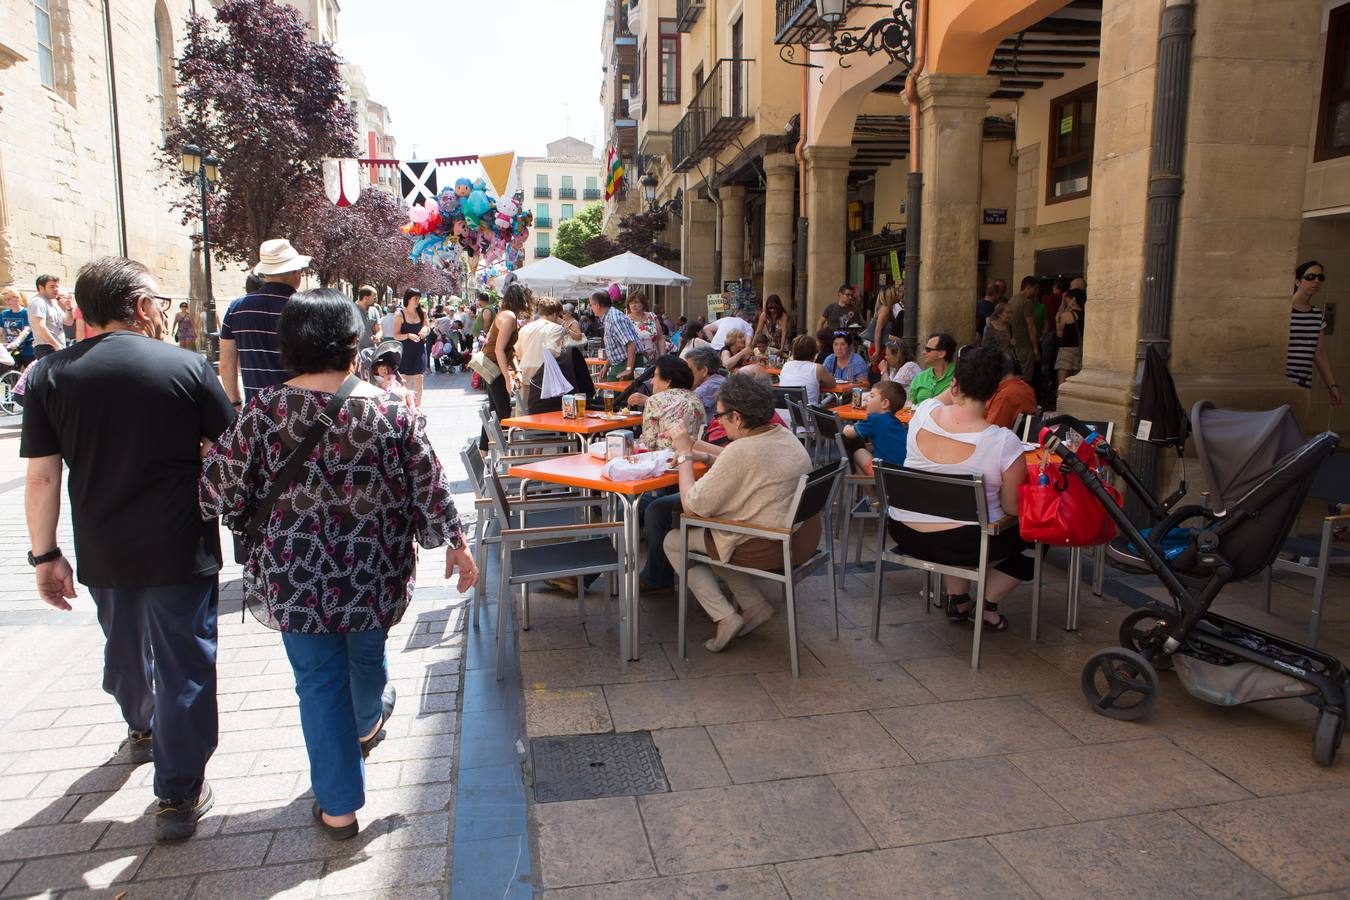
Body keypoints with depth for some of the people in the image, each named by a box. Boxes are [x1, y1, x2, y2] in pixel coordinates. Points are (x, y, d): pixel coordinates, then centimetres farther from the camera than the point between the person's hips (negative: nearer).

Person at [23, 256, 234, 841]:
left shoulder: (49, 376, -3)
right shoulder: (187, 366, -10)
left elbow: (41, 476, -2)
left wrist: (45, 556, 7)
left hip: (102, 553, 4)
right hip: (181, 551, -4)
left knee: (125, 648, 27)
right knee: (185, 664, 7)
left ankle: (142, 729, 53)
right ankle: (178, 797, 12)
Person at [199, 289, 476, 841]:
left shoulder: (264, 411, -13)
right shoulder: (390, 412, -12)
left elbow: (221, 486, -5)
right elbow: (429, 488, -6)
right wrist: (454, 544, 8)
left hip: (296, 580, -1)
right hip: (373, 573, 1)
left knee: (319, 682, 12)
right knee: (367, 655, 27)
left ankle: (338, 807, 21)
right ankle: (368, 723, 59)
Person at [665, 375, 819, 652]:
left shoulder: (741, 450, -23)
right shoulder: (784, 435, 3)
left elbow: (692, 506, -16)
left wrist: (684, 456, -4)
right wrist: (705, 457, 14)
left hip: (769, 548, -9)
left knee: (673, 541, 10)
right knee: (712, 534, 27)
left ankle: (725, 617, 5)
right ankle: (755, 605, 19)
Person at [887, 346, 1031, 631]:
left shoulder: (922, 413, -9)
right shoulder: (1005, 442, -21)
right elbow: (1013, 508, -8)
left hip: (902, 534, 5)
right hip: (962, 544, -5)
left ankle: (958, 598, 32)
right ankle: (987, 602, 16)